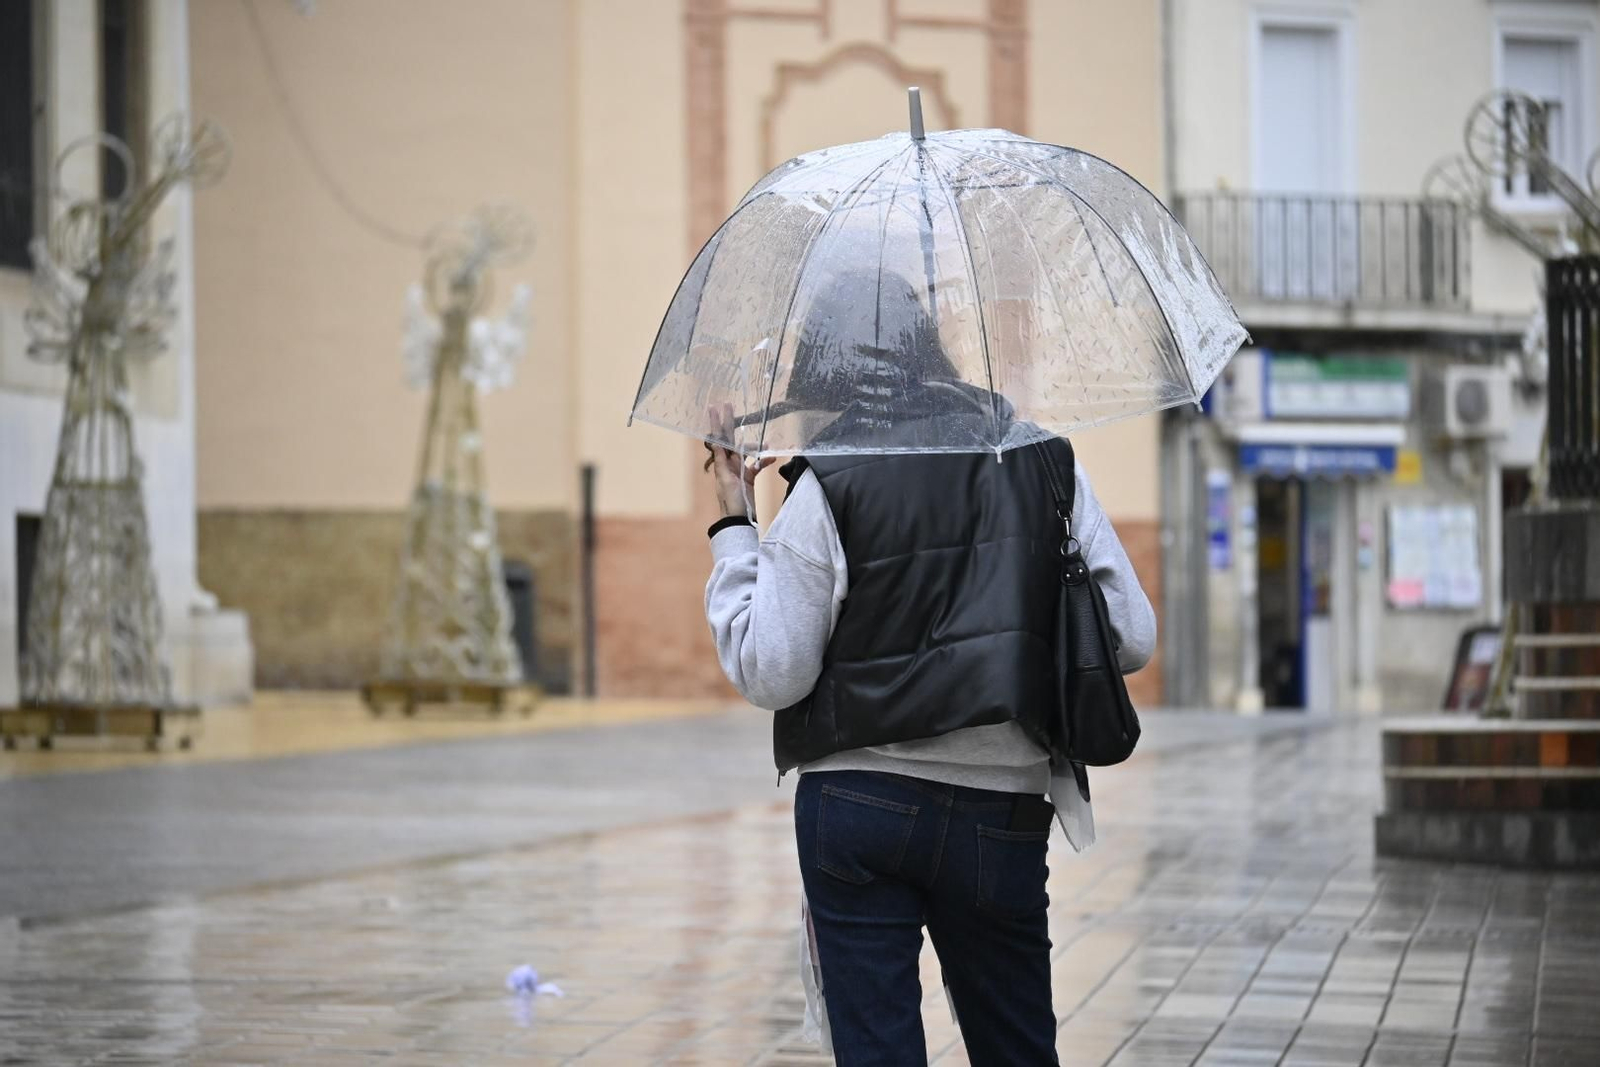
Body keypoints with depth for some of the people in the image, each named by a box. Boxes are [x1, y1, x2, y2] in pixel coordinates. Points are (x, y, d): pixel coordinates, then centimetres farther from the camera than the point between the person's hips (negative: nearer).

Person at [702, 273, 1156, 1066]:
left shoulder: (826, 488, -7)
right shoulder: (1044, 462, 2)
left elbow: (769, 674, -9)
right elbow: (1133, 639, 2)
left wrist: (734, 527, 0)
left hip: (853, 809, -2)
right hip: (1000, 812, 2)